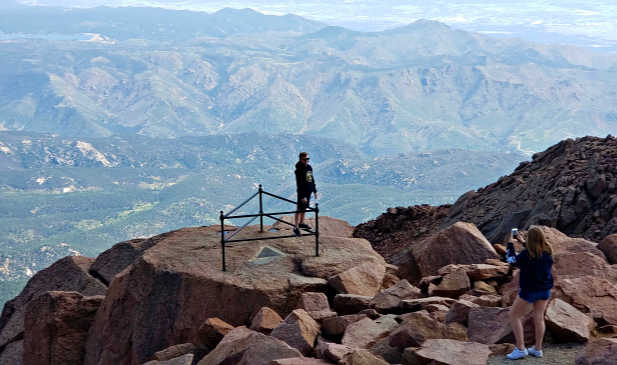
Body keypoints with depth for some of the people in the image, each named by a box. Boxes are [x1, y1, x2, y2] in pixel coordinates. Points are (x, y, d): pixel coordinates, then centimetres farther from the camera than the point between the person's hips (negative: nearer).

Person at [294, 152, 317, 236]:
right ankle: (296, 227, -2)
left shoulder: (309, 167, 7)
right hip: (302, 192, -8)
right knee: (299, 209, -5)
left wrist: (314, 190, 18)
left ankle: (301, 223, 34)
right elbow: (299, 184, -20)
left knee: (304, 208, 19)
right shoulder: (299, 170, -18)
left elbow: (312, 180, 17)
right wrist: (302, 196, -23)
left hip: (308, 192, 8)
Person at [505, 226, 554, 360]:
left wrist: (510, 243, -3)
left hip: (530, 290, -6)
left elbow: (512, 260, -9)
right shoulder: (547, 252, -5)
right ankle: (537, 349, 24)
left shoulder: (526, 254, -24)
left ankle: (520, 349, 5)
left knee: (514, 316, 7)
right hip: (545, 289, 6)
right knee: (539, 317, 16)